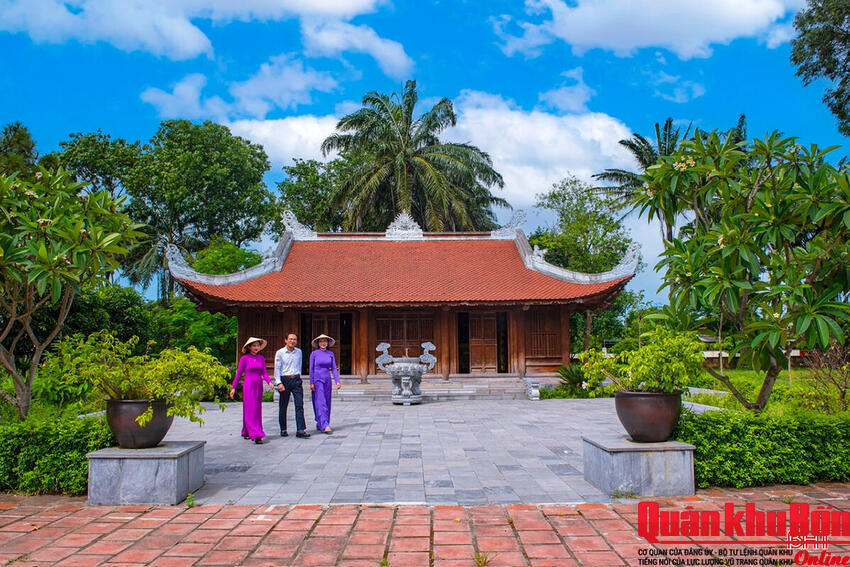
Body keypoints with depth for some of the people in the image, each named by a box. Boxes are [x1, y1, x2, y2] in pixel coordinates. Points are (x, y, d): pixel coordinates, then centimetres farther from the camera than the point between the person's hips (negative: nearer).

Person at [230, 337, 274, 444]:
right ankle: (256, 435, -13)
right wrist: (233, 388, -2)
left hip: (259, 386, 5)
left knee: (257, 410, 9)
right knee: (251, 410, -8)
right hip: (248, 385, -5)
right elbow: (238, 373, 0)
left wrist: (269, 382, -9)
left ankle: (246, 432, 23)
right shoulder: (244, 358, -4)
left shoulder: (261, 358, 8)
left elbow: (264, 372, 8)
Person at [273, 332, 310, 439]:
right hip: (285, 380, -2)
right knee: (283, 406, 5)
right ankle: (283, 430, 19)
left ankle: (300, 430, -11)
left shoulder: (299, 352, 10)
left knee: (299, 405, -8)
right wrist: (279, 383, -14)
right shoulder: (280, 353, -1)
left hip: (296, 381, 3)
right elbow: (277, 369, -5)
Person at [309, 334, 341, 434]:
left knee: (327, 403, 7)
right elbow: (311, 369, -3)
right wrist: (311, 383, -8)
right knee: (321, 403, -13)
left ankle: (319, 424, 20)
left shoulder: (331, 354, 7)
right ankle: (325, 426, -20)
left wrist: (337, 381, -4)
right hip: (317, 380, -5)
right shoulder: (314, 354, -3)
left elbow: (334, 369, 6)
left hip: (327, 380, 5)